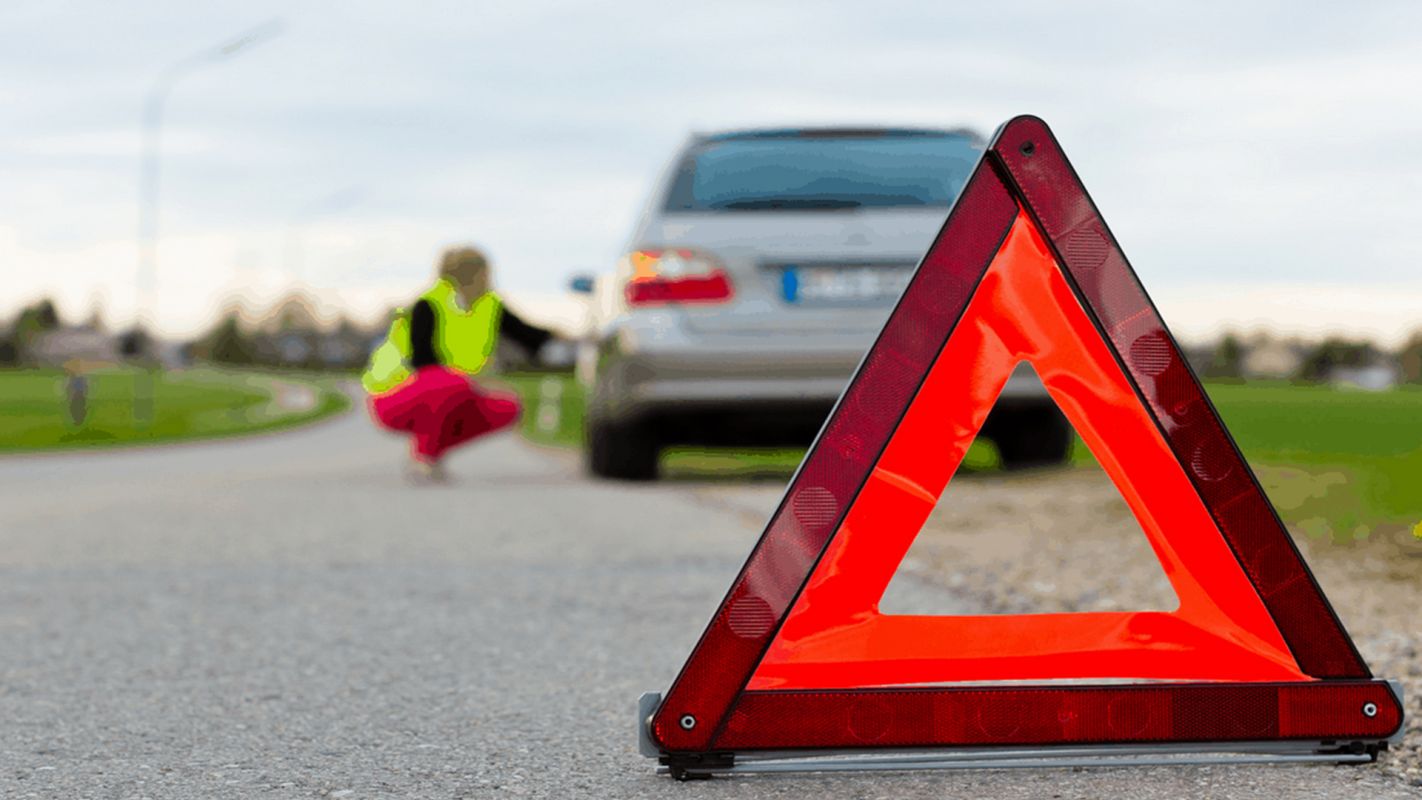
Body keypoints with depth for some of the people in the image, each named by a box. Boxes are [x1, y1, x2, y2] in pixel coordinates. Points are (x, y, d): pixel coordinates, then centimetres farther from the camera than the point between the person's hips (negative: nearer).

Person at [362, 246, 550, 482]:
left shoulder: (491, 307, -1)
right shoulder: (428, 307, -20)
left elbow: (531, 338, 2)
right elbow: (422, 362, -25)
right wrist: (473, 387, -30)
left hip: (439, 399, 7)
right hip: (395, 398, -7)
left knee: (507, 409, -7)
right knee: (450, 385, -37)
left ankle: (433, 448, 2)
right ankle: (422, 458, -17)